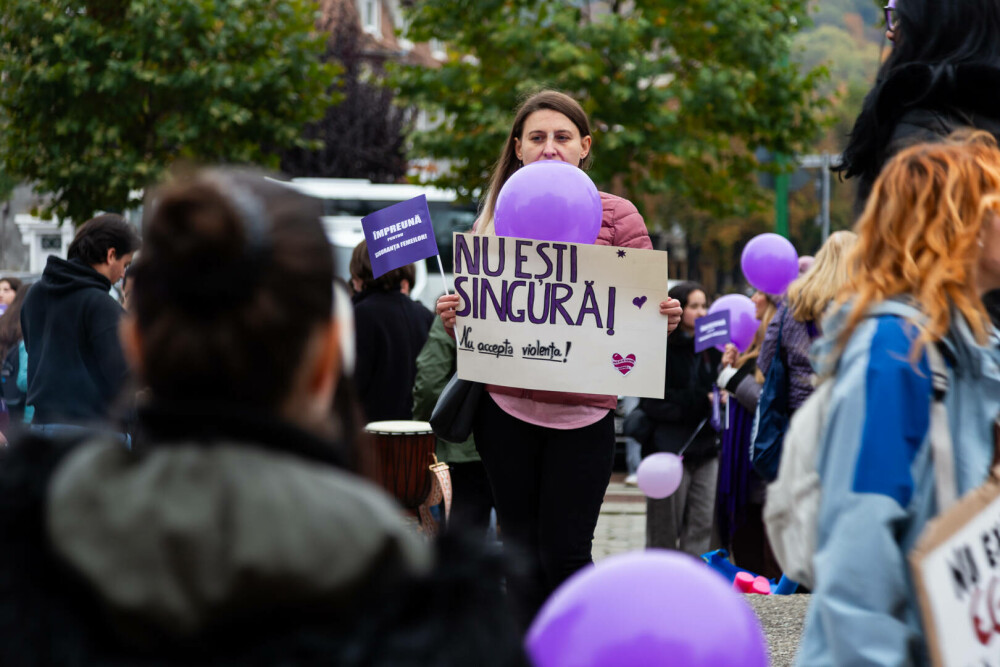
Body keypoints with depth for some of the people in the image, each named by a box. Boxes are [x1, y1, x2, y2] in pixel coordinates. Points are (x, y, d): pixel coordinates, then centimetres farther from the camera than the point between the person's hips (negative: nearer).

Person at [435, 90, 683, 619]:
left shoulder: (616, 217, 4)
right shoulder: (498, 217, 10)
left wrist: (664, 319, -18)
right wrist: (453, 318, -8)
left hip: (583, 410, -2)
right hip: (505, 404, 2)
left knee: (564, 555, -5)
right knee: (522, 556, 6)